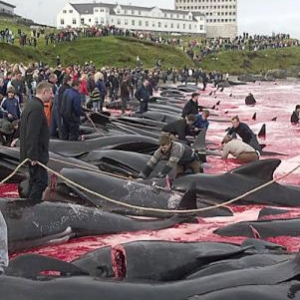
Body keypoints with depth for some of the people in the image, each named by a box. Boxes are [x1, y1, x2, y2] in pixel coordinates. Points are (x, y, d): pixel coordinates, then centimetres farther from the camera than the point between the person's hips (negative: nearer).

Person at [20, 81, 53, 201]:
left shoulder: (31, 104, 11)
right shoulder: (37, 107, -21)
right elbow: (32, 134, -26)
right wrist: (33, 156, -24)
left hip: (32, 153, 10)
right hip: (36, 153, -10)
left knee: (34, 180, 18)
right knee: (41, 181, -5)